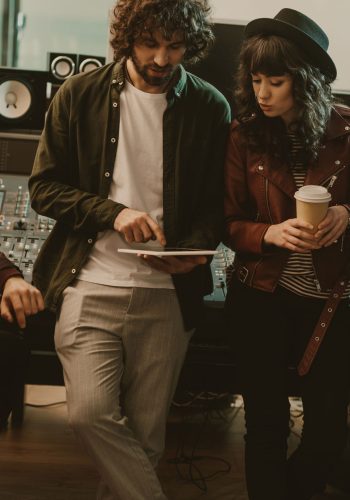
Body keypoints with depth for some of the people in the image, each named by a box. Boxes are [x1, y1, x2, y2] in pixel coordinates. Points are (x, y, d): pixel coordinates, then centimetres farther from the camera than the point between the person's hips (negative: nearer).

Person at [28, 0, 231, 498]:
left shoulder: (210, 108, 2)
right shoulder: (79, 95, 1)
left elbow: (217, 204, 8)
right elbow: (44, 187, 3)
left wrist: (193, 251, -13)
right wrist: (113, 212, -12)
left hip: (167, 293, 1)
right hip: (91, 284, 0)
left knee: (145, 430, 6)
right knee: (90, 411, -14)